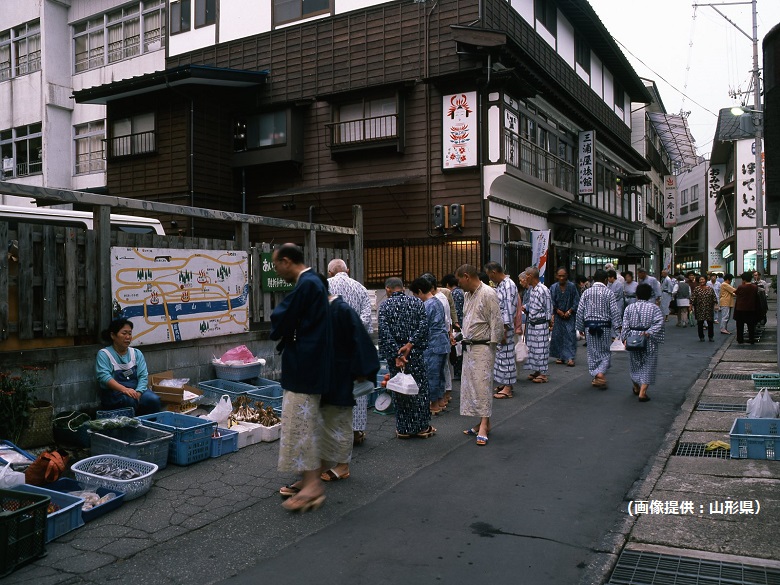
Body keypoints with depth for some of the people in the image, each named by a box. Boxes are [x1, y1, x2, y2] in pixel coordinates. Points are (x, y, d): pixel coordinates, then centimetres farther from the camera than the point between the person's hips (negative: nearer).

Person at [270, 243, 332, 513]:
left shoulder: (306, 285, -18)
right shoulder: (313, 282, 13)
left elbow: (281, 321, -16)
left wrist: (277, 332, 5)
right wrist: (283, 333, 4)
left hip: (303, 366, -11)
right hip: (308, 365, 11)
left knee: (301, 421, -6)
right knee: (306, 422, 16)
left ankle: (312, 485, -1)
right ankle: (310, 478, 25)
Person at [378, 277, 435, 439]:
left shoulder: (384, 305, -2)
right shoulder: (417, 302, 3)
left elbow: (384, 332, -12)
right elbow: (423, 325, -9)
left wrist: (396, 354, -14)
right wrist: (410, 345, -14)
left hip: (395, 353, -1)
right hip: (416, 353, 1)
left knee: (399, 391, 8)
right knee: (420, 389, 9)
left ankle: (403, 429, 14)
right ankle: (422, 427, 15)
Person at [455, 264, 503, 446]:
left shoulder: (488, 294, -13)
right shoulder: (469, 295, 15)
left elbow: (497, 322, -14)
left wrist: (491, 346, -13)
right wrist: (464, 340, 14)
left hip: (482, 347, -9)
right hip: (469, 347, 9)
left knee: (482, 384, -9)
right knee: (470, 385, 9)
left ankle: (484, 425, -5)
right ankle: (483, 423, 16)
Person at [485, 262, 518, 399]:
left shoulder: (509, 286, -16)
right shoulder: (499, 285, 13)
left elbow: (508, 309, -19)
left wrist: (505, 331, -21)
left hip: (505, 327, -9)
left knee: (506, 355, -2)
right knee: (500, 355, 14)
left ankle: (508, 389, 5)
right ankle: (503, 384, 24)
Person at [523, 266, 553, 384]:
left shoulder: (543, 290, -16)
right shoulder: (531, 289, 9)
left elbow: (548, 308, -11)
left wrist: (549, 323, -8)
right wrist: (525, 307, 1)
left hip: (541, 324, -8)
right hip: (531, 323, 8)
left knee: (541, 347, -2)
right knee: (532, 347, 12)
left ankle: (543, 374, 5)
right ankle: (536, 371, 23)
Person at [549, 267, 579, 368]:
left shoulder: (572, 286, -5)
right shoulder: (554, 287, 0)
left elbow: (576, 301, -2)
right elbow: (552, 302, 3)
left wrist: (569, 311, -10)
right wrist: (558, 311, -8)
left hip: (570, 315, -2)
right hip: (558, 316, 2)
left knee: (570, 335, -8)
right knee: (558, 336, 4)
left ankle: (570, 357, -9)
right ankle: (561, 357, 15)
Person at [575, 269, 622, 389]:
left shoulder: (586, 292, 2)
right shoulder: (609, 293, -4)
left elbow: (580, 311, 1)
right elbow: (615, 312, -8)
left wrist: (580, 328, 10)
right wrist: (616, 330, -4)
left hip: (589, 326, 2)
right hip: (605, 326, -2)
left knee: (592, 352, 10)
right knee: (605, 352, 8)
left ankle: (597, 375, 8)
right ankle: (601, 373, -11)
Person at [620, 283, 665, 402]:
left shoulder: (629, 308, 1)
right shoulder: (654, 308, -3)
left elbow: (625, 325, -6)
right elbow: (659, 322, -16)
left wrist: (625, 338, -8)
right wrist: (648, 332, -17)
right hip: (649, 341, -2)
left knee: (635, 365, 18)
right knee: (648, 366, 3)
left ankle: (636, 388, 34)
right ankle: (642, 392, -4)